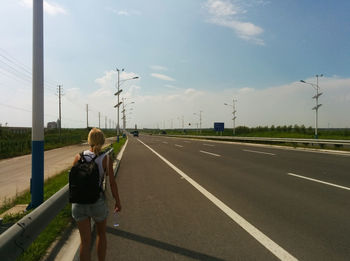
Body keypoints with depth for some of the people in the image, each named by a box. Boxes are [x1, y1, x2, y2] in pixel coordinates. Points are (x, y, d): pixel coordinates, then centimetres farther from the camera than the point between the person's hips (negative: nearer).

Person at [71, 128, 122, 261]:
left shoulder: (79, 156, -4)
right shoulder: (106, 159, -11)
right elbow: (112, 183, -10)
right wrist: (118, 202, 3)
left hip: (79, 201, 2)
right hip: (97, 202, -2)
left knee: (85, 241, 11)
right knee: (101, 233, 25)